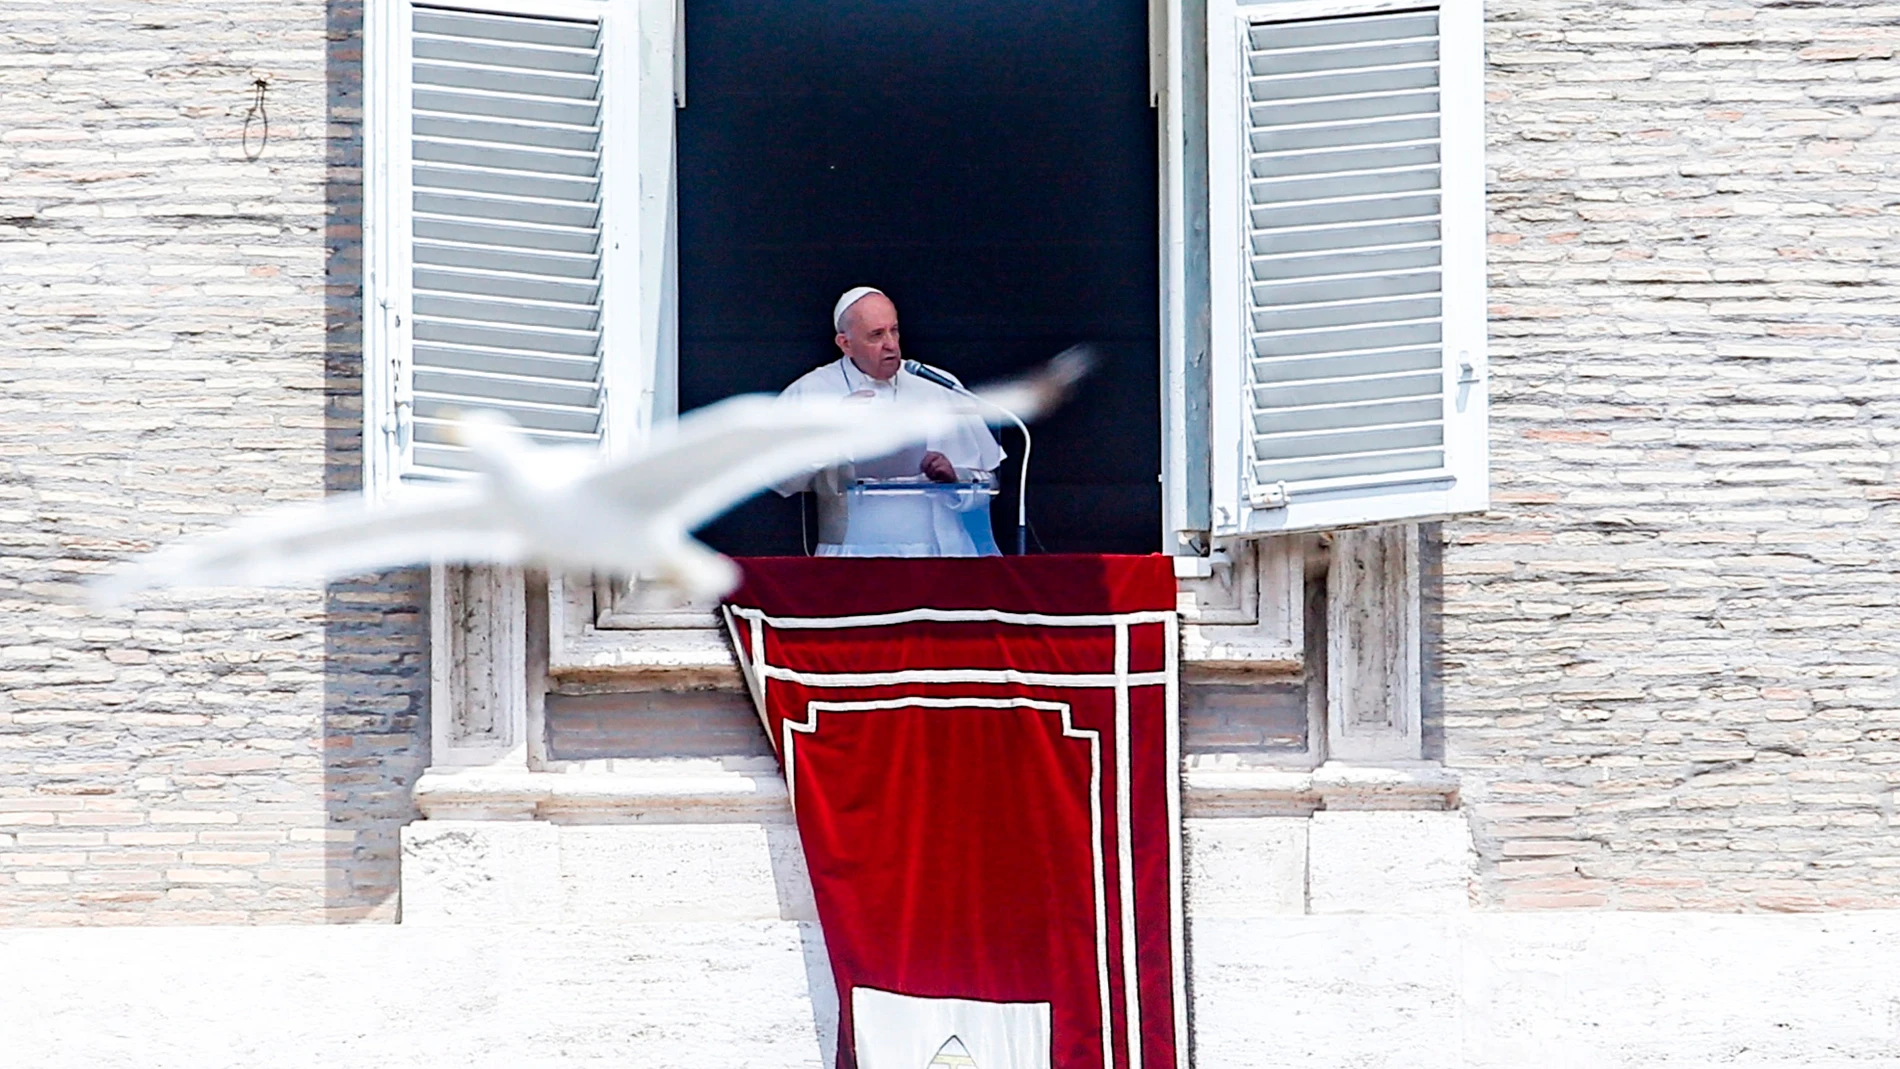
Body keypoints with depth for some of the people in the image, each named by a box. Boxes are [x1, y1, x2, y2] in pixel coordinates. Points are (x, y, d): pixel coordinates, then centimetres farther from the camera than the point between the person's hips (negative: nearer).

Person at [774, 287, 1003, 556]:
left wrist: (954, 477, -4)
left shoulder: (937, 390, 16)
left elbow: (986, 481, 17)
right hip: (856, 552, -1)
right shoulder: (811, 391, 10)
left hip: (940, 550, 1)